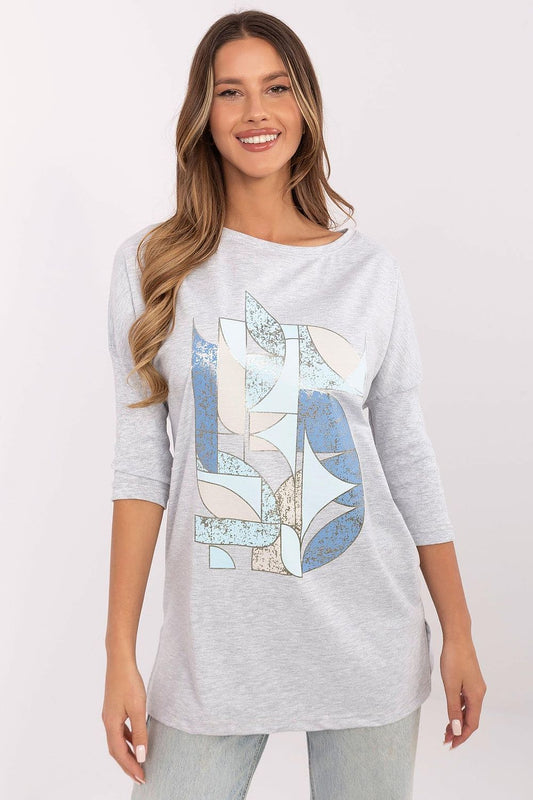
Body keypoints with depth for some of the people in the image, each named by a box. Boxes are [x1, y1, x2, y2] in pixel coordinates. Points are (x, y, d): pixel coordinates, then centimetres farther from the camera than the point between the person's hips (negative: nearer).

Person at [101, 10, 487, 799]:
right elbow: (142, 466, -2)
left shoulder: (369, 268, 1)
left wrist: (459, 636, 5)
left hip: (369, 646, 1)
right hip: (214, 646, 0)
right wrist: (120, 655, -5)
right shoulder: (151, 265, -1)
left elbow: (408, 457, 4)